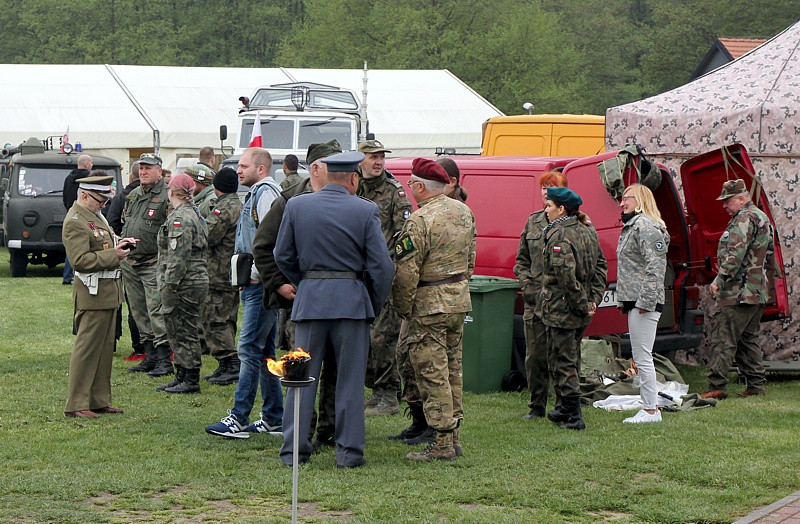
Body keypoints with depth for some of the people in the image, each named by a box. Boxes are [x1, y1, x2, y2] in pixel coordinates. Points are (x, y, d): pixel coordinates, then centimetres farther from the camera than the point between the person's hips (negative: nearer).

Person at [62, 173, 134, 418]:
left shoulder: (96, 215, 15)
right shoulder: (75, 222, -16)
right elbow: (81, 260, -24)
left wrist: (120, 243, 8)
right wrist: (114, 255, -21)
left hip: (109, 292, 10)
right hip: (93, 294, -10)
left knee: (105, 348, 13)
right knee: (87, 348, -6)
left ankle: (99, 400, 20)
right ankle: (76, 404, -2)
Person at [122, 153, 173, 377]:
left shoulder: (166, 197, -10)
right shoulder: (133, 196, 15)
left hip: (153, 264, -8)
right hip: (130, 264, 8)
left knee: (156, 311, -11)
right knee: (139, 312, 12)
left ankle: (164, 360, -8)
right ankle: (150, 357, 20)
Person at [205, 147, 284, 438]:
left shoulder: (266, 193, -12)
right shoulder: (256, 193, 19)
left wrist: (254, 274, -16)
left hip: (262, 284, -11)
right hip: (254, 284, 11)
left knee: (249, 348, -11)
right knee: (264, 351, 12)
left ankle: (238, 419, -13)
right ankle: (273, 419, 16)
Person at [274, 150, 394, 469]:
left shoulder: (296, 205, 2)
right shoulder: (366, 211, -5)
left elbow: (282, 255, 7)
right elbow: (382, 266, -6)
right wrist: (375, 305, 7)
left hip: (309, 299, 2)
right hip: (351, 299, -2)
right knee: (350, 379, 5)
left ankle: (294, 449, 8)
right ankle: (349, 451, 6)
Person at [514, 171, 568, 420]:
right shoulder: (533, 222, 14)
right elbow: (522, 259, 19)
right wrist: (526, 283, 4)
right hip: (534, 298, 5)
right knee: (534, 355, 7)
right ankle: (537, 406, 17)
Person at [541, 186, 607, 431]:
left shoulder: (559, 235, -17)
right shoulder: (587, 230, 10)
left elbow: (566, 274, -25)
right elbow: (601, 265, 13)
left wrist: (581, 304, -18)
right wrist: (593, 298, 9)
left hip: (561, 309, -9)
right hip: (581, 312, 9)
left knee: (562, 362, -2)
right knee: (571, 358, 19)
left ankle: (573, 417, -2)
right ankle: (564, 409, 30)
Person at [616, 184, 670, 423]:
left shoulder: (647, 228, -13)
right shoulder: (632, 227, 20)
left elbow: (655, 268, -19)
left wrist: (645, 301, -22)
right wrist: (623, 300, 22)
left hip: (644, 304, -11)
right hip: (634, 303, 11)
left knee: (642, 357, -8)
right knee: (641, 358, 12)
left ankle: (650, 410, -4)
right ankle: (650, 406, 17)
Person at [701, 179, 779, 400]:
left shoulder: (745, 218, -12)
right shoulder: (762, 218, 21)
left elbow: (735, 255, -22)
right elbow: (769, 257, 26)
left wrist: (719, 280, -21)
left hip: (740, 292, -11)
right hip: (759, 292, 11)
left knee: (724, 338, -10)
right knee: (748, 339, 14)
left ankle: (717, 386, -12)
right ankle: (756, 384, 13)